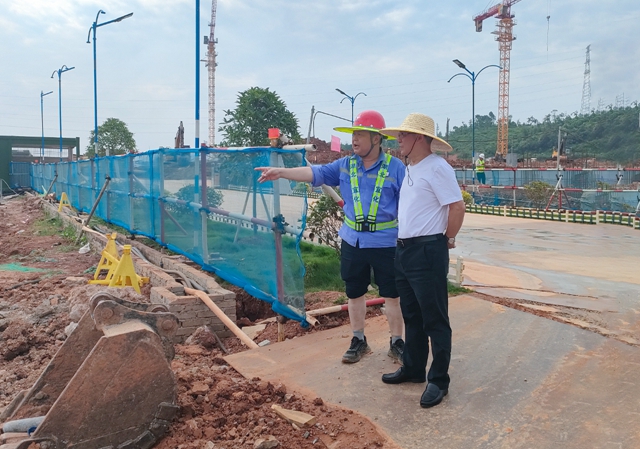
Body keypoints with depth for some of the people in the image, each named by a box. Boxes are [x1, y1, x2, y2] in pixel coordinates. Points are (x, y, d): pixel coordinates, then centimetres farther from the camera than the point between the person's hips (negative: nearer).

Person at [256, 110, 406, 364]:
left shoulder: (395, 168, -8)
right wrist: (281, 172, -18)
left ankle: (396, 343, 24)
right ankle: (358, 341, 31)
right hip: (352, 241, 4)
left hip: (385, 242, -4)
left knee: (392, 294, 7)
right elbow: (315, 173, -6)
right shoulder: (346, 166, 3)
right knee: (354, 293, 14)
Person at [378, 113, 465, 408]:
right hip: (404, 250, 10)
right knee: (411, 316, 19)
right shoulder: (410, 168, 14)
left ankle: (438, 380, 13)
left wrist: (448, 239, -7)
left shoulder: (437, 168, -15)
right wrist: (402, 243, 17)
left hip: (427, 252, -10)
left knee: (435, 320, 2)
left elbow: (457, 206, -18)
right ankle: (413, 369, 32)